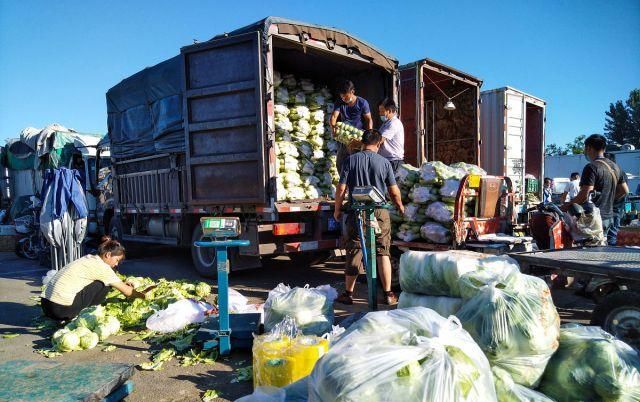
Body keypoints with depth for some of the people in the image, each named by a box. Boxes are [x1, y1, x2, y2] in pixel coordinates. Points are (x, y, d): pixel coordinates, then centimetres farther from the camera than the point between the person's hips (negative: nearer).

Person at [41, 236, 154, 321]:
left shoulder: (88, 258, 15)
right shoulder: (102, 267, -9)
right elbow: (127, 292, -3)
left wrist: (122, 284, 22)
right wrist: (142, 294, 11)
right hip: (61, 308, -9)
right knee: (103, 285, -1)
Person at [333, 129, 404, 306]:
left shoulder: (350, 160, -1)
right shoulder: (384, 162, -1)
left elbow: (341, 188, -4)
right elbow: (394, 191, 3)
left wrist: (337, 210, 9)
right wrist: (399, 205, 22)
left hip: (357, 213, 0)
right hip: (380, 212, 0)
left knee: (353, 252, 9)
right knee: (383, 252, 8)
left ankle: (348, 293, 17)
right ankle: (388, 294, 13)